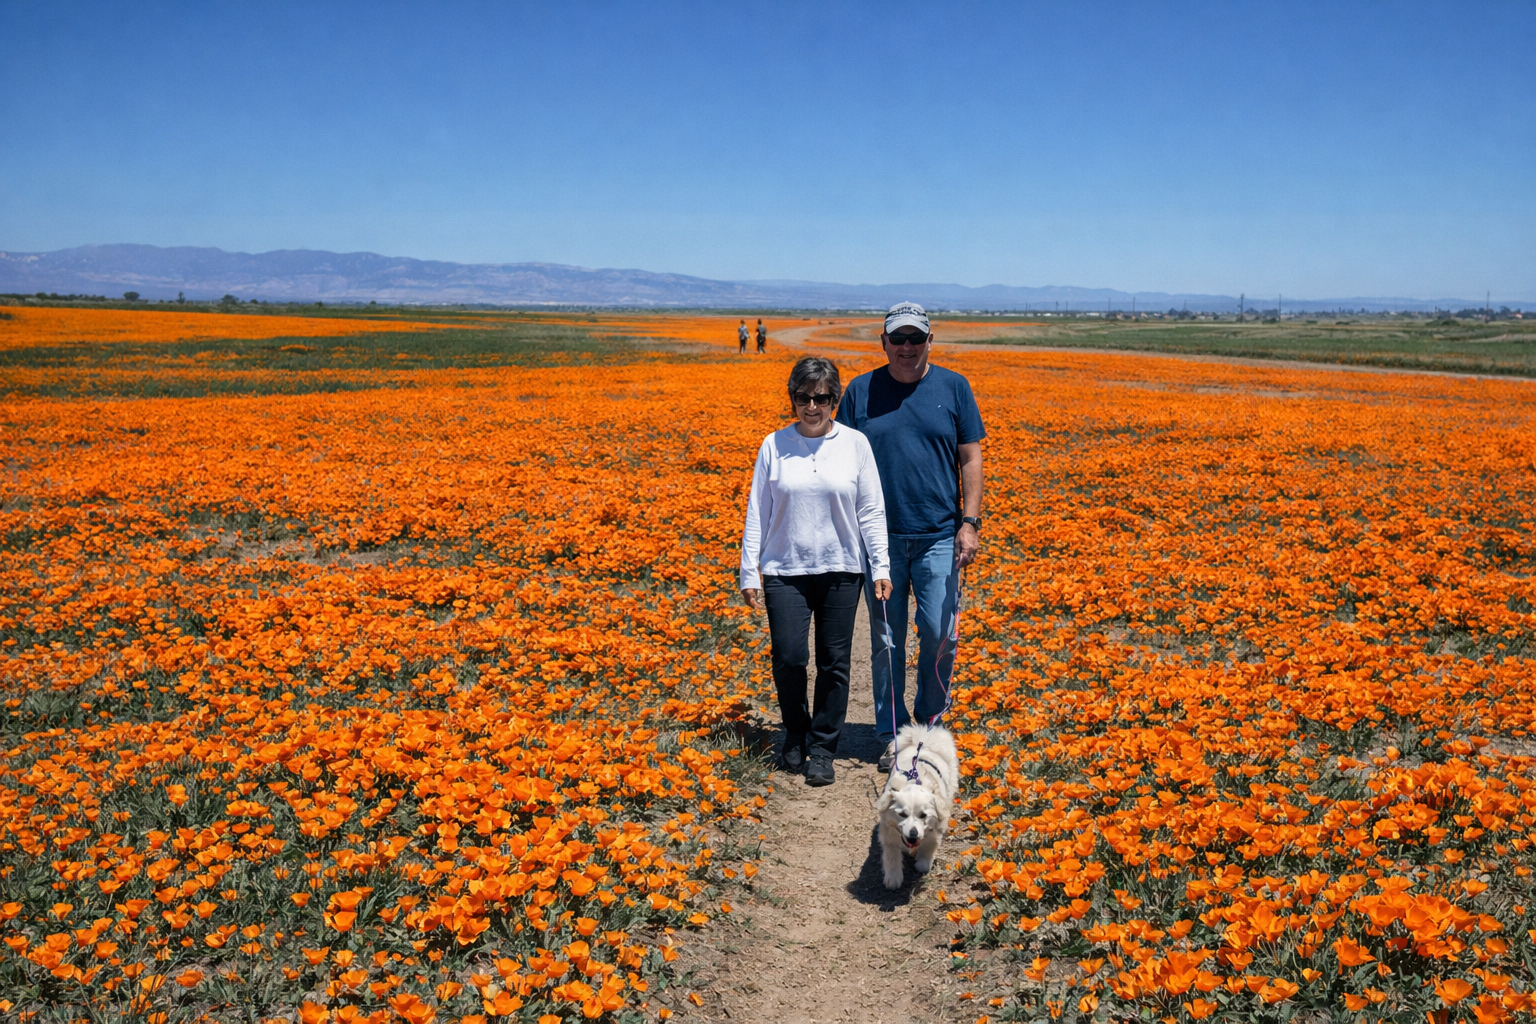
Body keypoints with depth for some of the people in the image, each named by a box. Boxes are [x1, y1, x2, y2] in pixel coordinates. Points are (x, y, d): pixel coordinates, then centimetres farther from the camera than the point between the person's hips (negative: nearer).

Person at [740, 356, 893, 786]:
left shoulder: (855, 443, 0)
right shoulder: (774, 445, 1)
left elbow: (871, 511, 4)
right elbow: (757, 513, 4)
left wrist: (881, 566, -1)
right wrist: (749, 572, 2)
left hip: (841, 570, 0)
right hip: (786, 570, 0)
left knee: (834, 662, 4)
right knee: (788, 656, -7)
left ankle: (823, 748, 19)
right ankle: (795, 734, 20)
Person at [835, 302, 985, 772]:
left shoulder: (953, 387, 4)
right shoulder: (861, 390, 4)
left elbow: (970, 459, 4)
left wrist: (970, 523, -4)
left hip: (939, 536, 0)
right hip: (881, 536, 0)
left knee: (939, 636, 0)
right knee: (886, 641, 7)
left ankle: (930, 725, 22)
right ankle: (892, 734, 19)